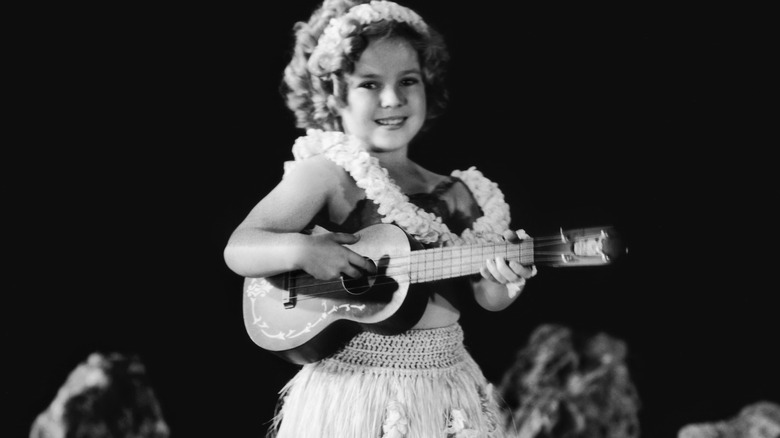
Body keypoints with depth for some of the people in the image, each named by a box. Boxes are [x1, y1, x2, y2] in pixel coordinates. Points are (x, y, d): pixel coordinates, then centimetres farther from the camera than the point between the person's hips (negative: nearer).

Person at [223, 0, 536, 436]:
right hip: (355, 389, -4)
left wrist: (504, 278, -16)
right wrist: (299, 249, -26)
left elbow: (487, 299, 5)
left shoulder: (456, 194, 6)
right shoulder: (328, 175, -7)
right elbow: (239, 249, -9)